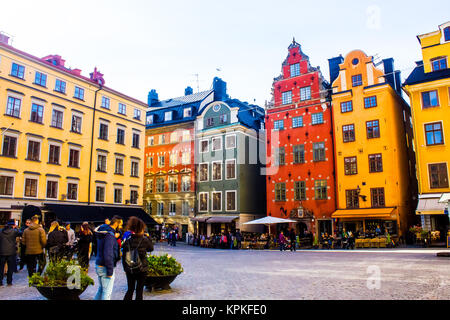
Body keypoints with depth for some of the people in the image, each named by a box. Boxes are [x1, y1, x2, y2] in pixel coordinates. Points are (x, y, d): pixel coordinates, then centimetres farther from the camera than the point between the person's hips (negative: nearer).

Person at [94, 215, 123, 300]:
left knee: (101, 289, 22)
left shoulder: (103, 232, 9)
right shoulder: (110, 235, -22)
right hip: (105, 267, -9)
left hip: (99, 265, 9)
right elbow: (108, 255, -26)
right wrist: (110, 271, -21)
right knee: (107, 292, 2)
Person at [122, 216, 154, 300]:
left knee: (130, 289, 17)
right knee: (139, 290, 11)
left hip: (129, 269, 3)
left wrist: (125, 268, 11)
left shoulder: (127, 241, -6)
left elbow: (124, 256, 0)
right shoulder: (144, 240, -13)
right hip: (142, 269, -2)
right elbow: (151, 248, 6)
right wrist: (148, 238, 11)